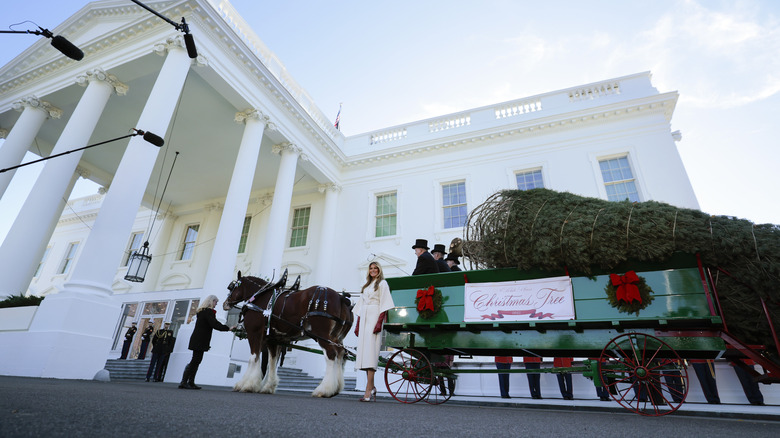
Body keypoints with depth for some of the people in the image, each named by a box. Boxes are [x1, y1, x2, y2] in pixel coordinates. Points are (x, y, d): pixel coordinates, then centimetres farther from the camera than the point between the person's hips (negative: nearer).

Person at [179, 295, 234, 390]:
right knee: (195, 361, -6)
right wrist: (228, 328, -20)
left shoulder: (202, 311, 17)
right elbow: (214, 324, -22)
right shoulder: (208, 312, -14)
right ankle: (183, 382, -4)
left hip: (197, 340, 10)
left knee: (196, 361, 13)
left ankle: (191, 382, 18)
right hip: (200, 341, -10)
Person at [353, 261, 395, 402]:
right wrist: (358, 324, 15)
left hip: (374, 318, -7)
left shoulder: (382, 283, 2)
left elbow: (384, 305, -8)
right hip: (364, 319, 7)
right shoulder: (366, 286, 23)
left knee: (371, 350, -13)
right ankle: (372, 387, 13)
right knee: (364, 350, 4)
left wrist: (379, 322, -18)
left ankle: (368, 390, -14)